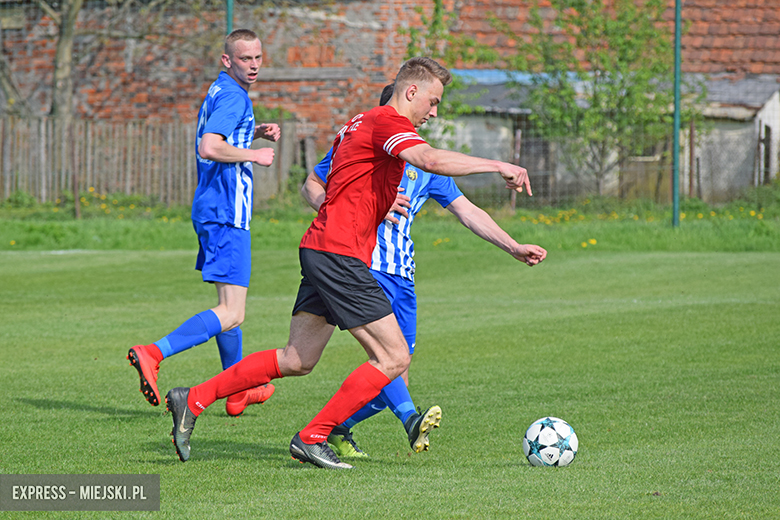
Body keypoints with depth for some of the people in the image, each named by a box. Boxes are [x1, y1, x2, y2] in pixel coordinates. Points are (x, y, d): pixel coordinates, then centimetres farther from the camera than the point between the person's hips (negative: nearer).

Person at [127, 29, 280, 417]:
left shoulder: (221, 92, 18)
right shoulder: (232, 96, -14)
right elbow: (209, 149, -27)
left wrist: (257, 133, 21)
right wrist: (254, 155, -15)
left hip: (211, 211, 11)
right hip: (226, 214, -11)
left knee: (230, 305, 21)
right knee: (232, 315, -16)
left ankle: (238, 392, 31)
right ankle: (153, 353, -28)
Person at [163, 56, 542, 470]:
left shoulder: (360, 123, 21)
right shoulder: (388, 122, -10)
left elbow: (316, 184, 30)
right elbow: (432, 160, -29)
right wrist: (498, 166, -26)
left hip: (319, 247, 10)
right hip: (339, 255, -10)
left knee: (296, 361, 13)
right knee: (393, 358, -8)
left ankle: (193, 400, 13)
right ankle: (313, 438, -3)